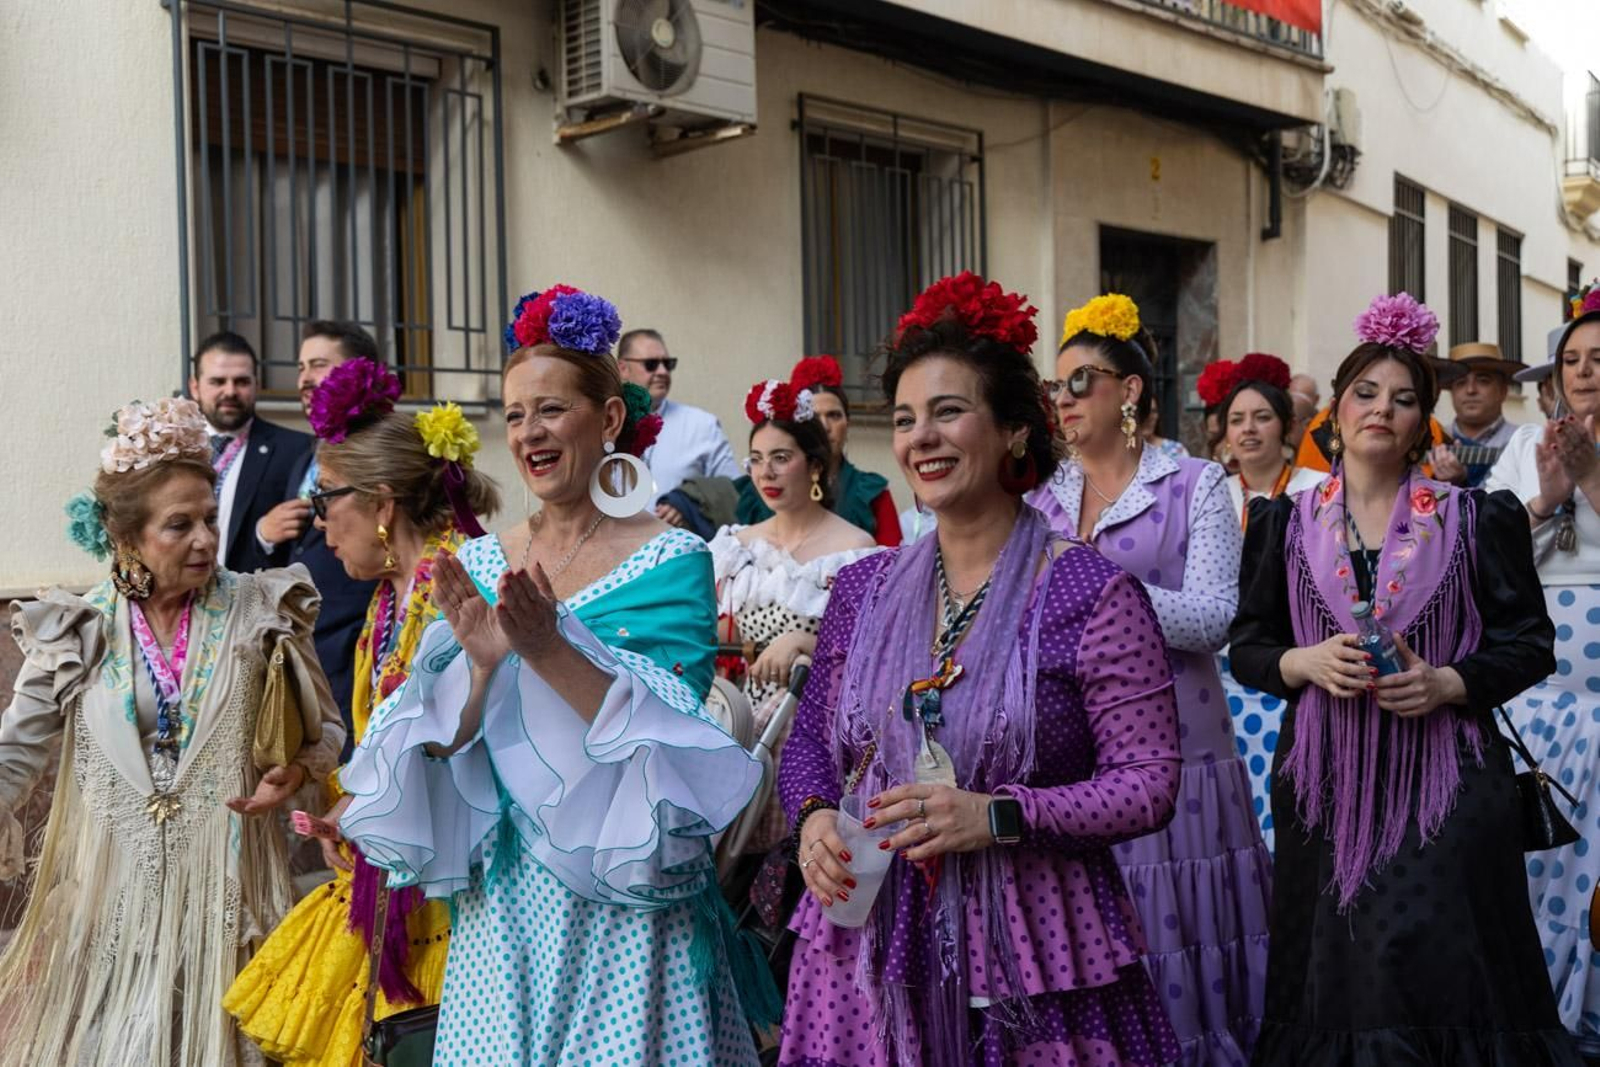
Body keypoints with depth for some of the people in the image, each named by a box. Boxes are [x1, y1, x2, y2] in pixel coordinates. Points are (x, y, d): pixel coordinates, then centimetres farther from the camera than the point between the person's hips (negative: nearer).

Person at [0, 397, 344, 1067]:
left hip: (223, 884, -1)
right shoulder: (75, 633, -1)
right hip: (112, 889, 1)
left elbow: (325, 728, 6)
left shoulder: (261, 611, -3)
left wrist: (297, 772, -14)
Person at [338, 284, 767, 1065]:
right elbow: (440, 751, 0)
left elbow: (667, 737, -15)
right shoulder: (478, 566, 4)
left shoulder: (671, 561, -8)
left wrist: (552, 650, -26)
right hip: (504, 904, 4)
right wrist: (482, 664, -18)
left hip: (626, 904, -3)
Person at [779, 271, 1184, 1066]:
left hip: (1031, 951, -3)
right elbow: (812, 740, 13)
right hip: (870, 946, 4)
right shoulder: (863, 590, 5)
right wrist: (814, 817, -8)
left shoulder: (1093, 594, -9)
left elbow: (1149, 783, -10)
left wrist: (997, 815, -21)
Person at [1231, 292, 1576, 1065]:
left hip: (1444, 783, -1)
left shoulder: (1477, 521, 3)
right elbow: (1247, 648, 8)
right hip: (1326, 783, 1)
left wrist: (1445, 683, -14)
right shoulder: (1285, 524, 7)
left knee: (1440, 970, -3)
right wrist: (1306, 662, -12)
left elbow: (1529, 644, 3)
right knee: (1338, 973, 5)